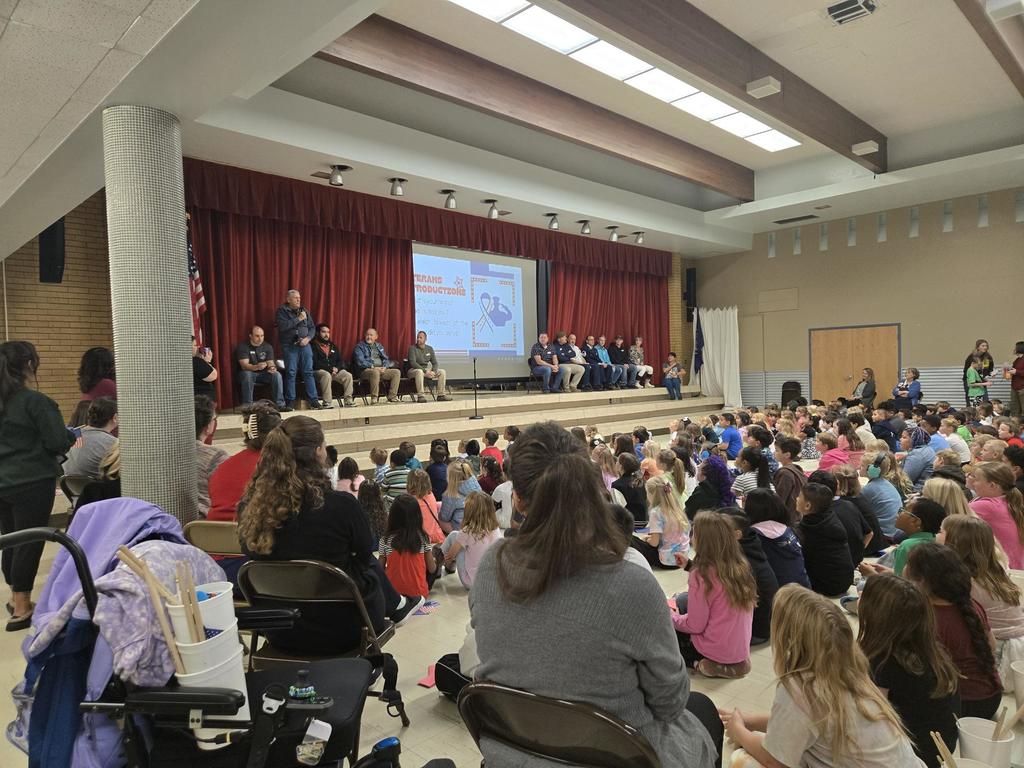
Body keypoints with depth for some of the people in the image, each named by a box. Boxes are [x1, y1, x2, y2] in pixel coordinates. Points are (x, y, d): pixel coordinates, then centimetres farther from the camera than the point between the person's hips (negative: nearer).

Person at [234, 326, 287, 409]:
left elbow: (270, 362, -3)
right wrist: (256, 367, -43)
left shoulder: (267, 346, 3)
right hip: (249, 373, -3)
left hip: (263, 374, 3)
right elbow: (244, 365, -22)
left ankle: (280, 404, -23)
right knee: (247, 374, -37)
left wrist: (272, 367, -30)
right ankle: (247, 406, -33)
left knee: (277, 374, -24)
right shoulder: (242, 346, -10)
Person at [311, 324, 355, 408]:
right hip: (319, 371, -5)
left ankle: (348, 401, -20)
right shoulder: (313, 345, 2)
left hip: (335, 371, 5)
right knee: (327, 375, -38)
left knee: (348, 375, -19)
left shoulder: (332, 346, 22)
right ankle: (327, 403, -38)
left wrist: (336, 368, -6)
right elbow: (315, 363, -10)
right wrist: (330, 368, -16)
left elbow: (341, 361, 17)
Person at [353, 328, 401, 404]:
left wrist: (384, 367, -5)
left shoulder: (379, 346, 23)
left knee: (397, 372, -14)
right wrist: (373, 367, -19)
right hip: (366, 370, -6)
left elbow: (386, 359, 18)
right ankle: (374, 398, -33)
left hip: (381, 370, 6)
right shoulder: (360, 346, 5)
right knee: (375, 372, -39)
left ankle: (392, 397, -17)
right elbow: (360, 361, -9)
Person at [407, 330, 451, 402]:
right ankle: (420, 396, -41)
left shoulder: (429, 348, 10)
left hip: (427, 370, 6)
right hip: (414, 370, -6)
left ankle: (441, 394, -12)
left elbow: (435, 363, 9)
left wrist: (434, 371, -14)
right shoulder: (412, 348, -6)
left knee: (442, 371, -10)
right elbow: (413, 363, -18)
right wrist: (425, 371, -26)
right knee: (419, 372, -40)